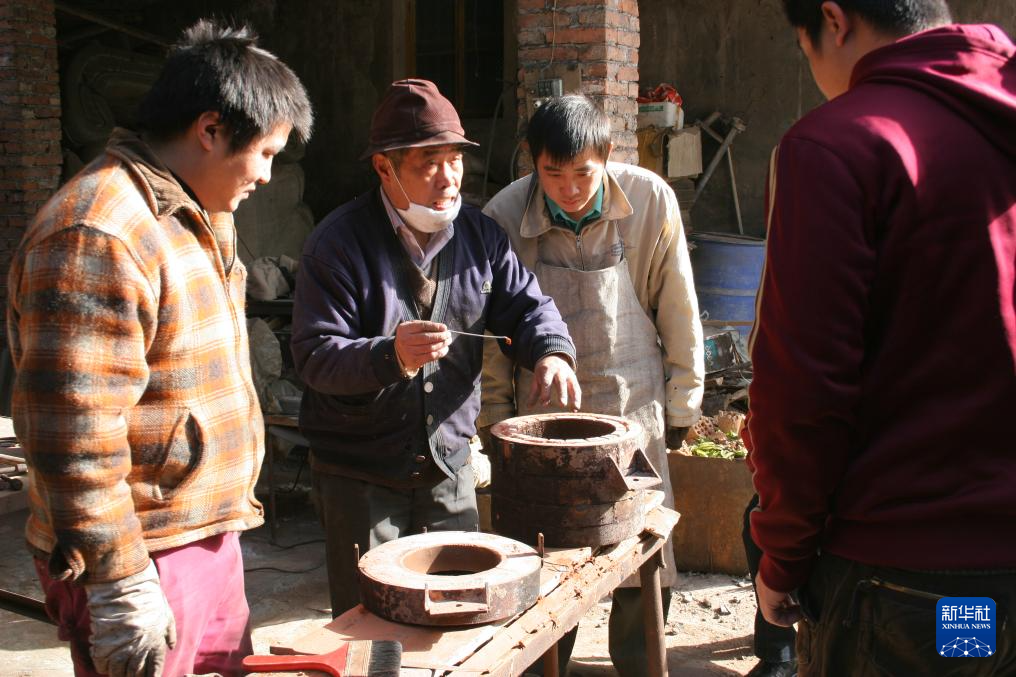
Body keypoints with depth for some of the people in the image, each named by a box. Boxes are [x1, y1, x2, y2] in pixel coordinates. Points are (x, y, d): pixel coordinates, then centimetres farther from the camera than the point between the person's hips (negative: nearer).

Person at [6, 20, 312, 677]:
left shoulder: (197, 219, 11)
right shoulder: (98, 236, -22)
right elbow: (73, 433, -25)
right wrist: (119, 587, -22)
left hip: (210, 537, 9)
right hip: (143, 558, -9)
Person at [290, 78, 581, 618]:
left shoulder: (478, 233, 3)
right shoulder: (339, 241, -13)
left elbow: (524, 304, 6)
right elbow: (314, 354, -18)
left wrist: (550, 352, -16)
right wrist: (390, 356, -37)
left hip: (449, 466, 5)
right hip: (358, 474, -4)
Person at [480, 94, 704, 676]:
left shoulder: (651, 200, -10)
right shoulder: (504, 218, -11)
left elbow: (678, 310, 1)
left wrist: (682, 404, 6)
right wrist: (497, 420, 7)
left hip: (635, 410, 1)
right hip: (545, 419, 0)